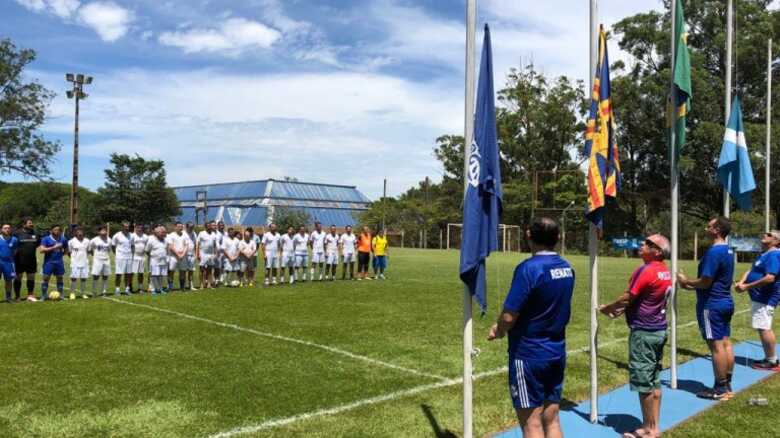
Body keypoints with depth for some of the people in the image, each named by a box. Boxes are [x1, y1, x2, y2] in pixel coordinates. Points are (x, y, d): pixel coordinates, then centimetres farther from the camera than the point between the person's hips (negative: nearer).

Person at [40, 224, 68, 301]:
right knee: (46, 278, -3)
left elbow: (66, 249, 19)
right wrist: (53, 247, -20)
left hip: (59, 262, 3)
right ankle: (43, 296, 5)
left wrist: (61, 253, 3)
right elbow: (42, 250, -16)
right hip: (49, 262, -3)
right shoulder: (46, 239, -4)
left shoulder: (63, 239, 6)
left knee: (60, 278, 8)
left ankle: (60, 295, 17)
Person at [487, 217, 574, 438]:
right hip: (556, 353, 7)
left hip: (529, 354, -7)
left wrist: (499, 331, 1)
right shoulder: (567, 268, 4)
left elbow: (509, 316, -22)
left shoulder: (529, 268, -20)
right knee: (551, 420, 15)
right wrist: (504, 326, 12)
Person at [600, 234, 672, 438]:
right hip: (658, 329, 9)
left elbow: (627, 298, -14)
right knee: (654, 380, 14)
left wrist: (606, 308, 1)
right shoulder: (664, 271, 9)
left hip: (644, 332, -9)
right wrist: (621, 309, 16)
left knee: (643, 381, 1)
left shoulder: (646, 270, -19)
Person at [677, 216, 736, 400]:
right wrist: (691, 285, 14)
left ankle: (720, 389, 3)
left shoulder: (714, 251, -20)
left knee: (716, 345, -4)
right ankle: (727, 385, 20)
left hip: (712, 305, -10)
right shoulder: (728, 251, 11)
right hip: (725, 302, 10)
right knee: (725, 343, 12)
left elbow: (705, 282, -21)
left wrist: (686, 281, -5)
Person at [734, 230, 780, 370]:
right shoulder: (764, 255, 17)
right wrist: (741, 282, -6)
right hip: (760, 297, 11)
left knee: (764, 328, -10)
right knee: (764, 328, 17)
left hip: (765, 298, -11)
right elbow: (750, 270, 15)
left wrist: (747, 287, -22)